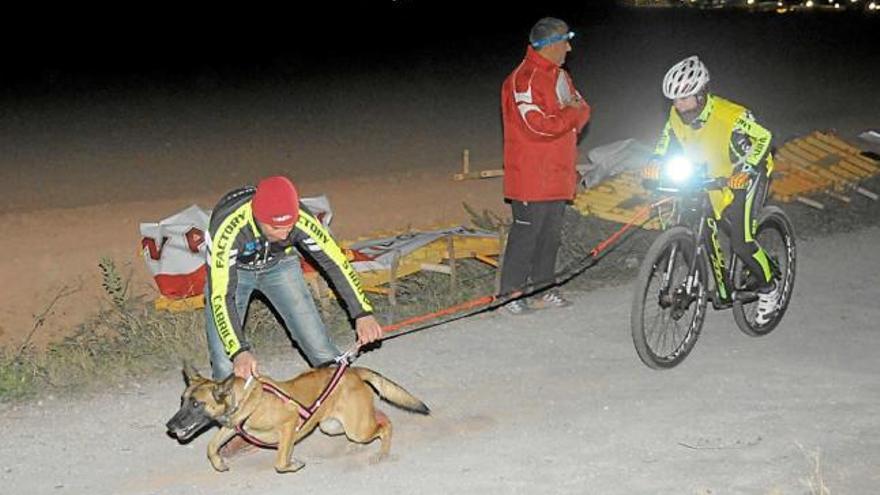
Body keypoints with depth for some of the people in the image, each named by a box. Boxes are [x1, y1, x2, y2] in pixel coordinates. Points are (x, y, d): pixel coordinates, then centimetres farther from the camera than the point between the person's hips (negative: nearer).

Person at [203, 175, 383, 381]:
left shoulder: (301, 219, -33)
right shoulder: (228, 226, -42)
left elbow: (334, 261, -20)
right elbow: (220, 295, -40)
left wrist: (363, 313, -25)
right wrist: (240, 351, -48)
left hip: (279, 264, 2)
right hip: (232, 270, -2)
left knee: (322, 350, -3)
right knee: (226, 366, -11)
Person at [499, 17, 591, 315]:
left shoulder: (559, 75, 15)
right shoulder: (523, 80, -16)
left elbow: (581, 111, 13)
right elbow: (539, 126, -23)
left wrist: (574, 111, -11)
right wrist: (571, 113, -11)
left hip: (557, 175, 9)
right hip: (531, 176, -9)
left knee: (551, 234, 14)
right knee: (526, 234, -4)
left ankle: (543, 288, 24)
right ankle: (511, 294, 4)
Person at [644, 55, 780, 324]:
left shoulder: (730, 115, -31)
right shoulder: (677, 115, -13)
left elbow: (763, 138, -22)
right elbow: (667, 139, 7)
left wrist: (746, 171, -35)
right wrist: (656, 161, -12)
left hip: (745, 175, -6)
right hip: (711, 177, 6)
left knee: (740, 243, -14)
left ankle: (769, 289, 9)